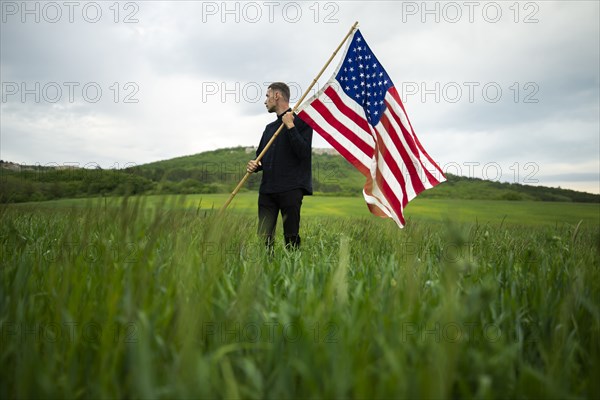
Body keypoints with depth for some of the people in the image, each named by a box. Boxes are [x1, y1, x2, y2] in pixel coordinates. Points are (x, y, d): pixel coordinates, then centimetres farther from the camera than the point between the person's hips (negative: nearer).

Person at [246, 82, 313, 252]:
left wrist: (290, 126, -13)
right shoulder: (270, 127, 22)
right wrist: (254, 164, 3)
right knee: (264, 237, 3)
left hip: (291, 189, -6)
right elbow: (260, 156, 25)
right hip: (267, 190, 6)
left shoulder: (301, 121, 1)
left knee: (291, 237, -2)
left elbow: (303, 152, -12)